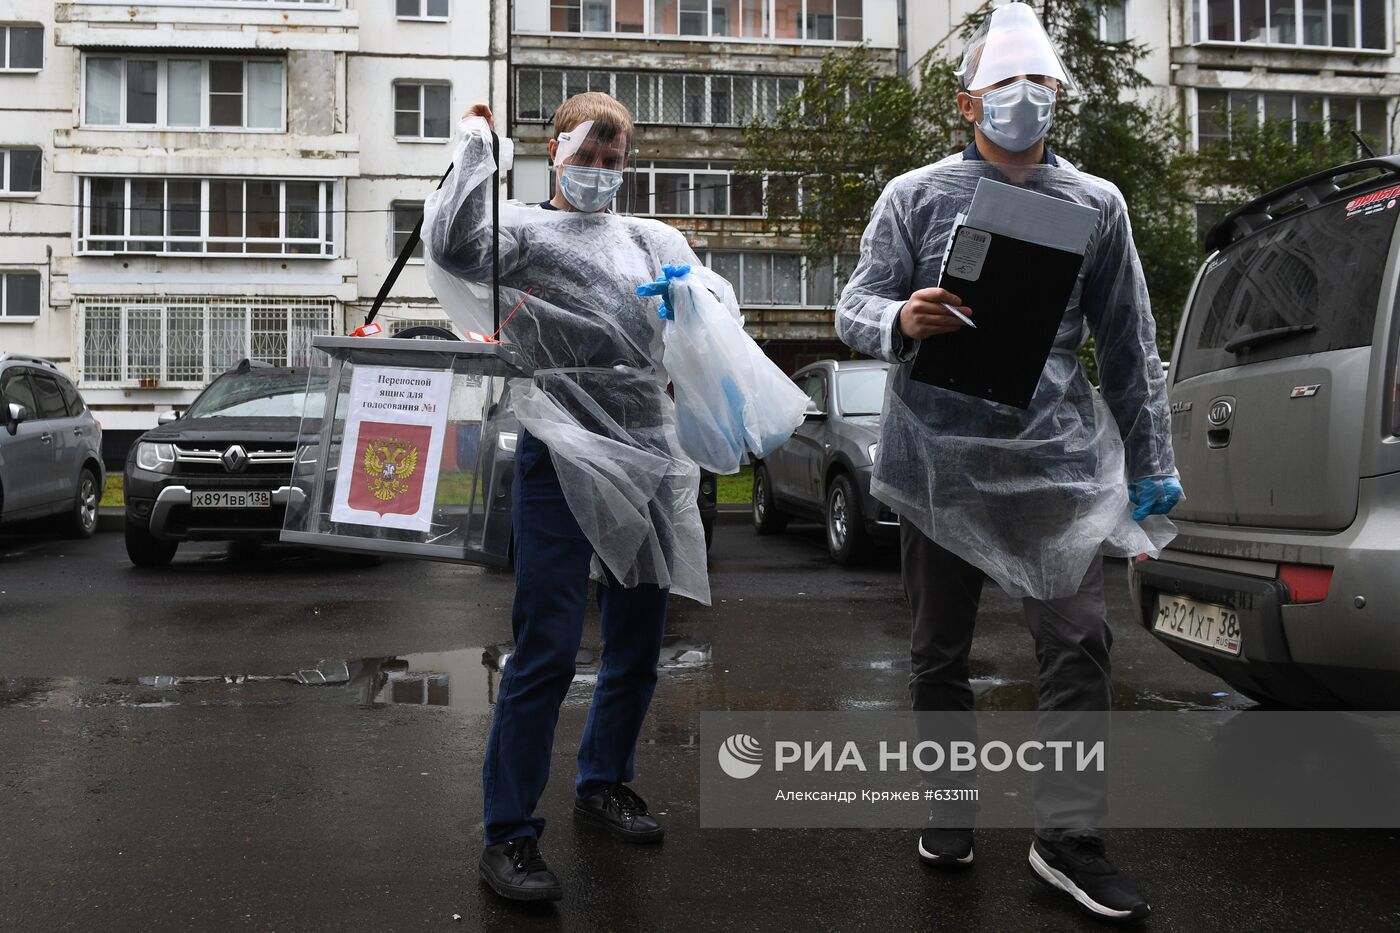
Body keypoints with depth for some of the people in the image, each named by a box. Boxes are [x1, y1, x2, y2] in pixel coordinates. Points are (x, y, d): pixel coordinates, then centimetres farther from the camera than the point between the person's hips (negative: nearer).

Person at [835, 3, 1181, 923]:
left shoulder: (1096, 204, 10)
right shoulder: (915, 196, 5)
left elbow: (1130, 346, 12)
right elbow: (855, 308, 0)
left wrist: (1152, 465, 10)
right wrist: (901, 320, -24)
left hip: (1056, 456, 1)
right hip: (939, 456, 0)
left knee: (1079, 639, -8)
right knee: (940, 650, 9)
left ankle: (1069, 837, 4)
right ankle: (952, 809, 27)